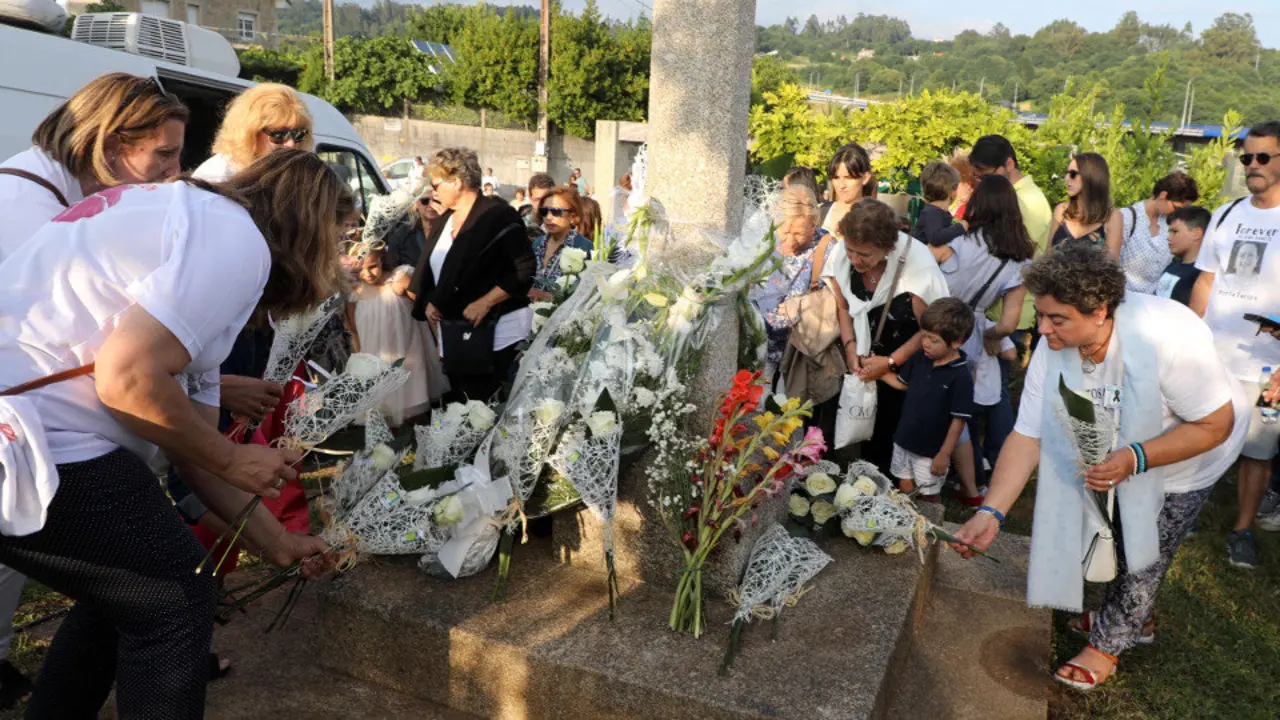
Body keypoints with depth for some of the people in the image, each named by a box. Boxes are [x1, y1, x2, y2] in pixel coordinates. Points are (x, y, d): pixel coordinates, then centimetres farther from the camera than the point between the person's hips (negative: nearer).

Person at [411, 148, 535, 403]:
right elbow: (429, 269, 23)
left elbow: (524, 269, -17)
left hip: (496, 333, -8)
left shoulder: (498, 215, -11)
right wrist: (430, 301, 4)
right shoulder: (443, 221, 15)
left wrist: (485, 303, -20)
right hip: (453, 336, 8)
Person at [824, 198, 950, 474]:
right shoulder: (843, 256, -14)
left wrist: (890, 363, -18)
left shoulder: (918, 267, -28)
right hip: (862, 360, 4)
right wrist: (850, 347, -9)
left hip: (903, 371, -4)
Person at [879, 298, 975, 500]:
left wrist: (944, 454, -17)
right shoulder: (920, 358, -6)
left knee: (930, 495, 15)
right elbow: (902, 383, 13)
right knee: (904, 488, 22)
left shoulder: (960, 377, -23)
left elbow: (958, 420, -19)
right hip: (904, 441, 6)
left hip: (931, 451, -6)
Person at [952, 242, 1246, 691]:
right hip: (1119, 449, 5)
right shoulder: (1052, 350, -26)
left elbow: (1216, 424, -30)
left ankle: (1108, 643, 26)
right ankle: (1135, 618, 45)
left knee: (1143, 551, 2)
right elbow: (1028, 436, -23)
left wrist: (1135, 459, -44)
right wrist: (991, 513, -31)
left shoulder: (1168, 337, -41)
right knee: (1113, 531, 16)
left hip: (1189, 450, -4)